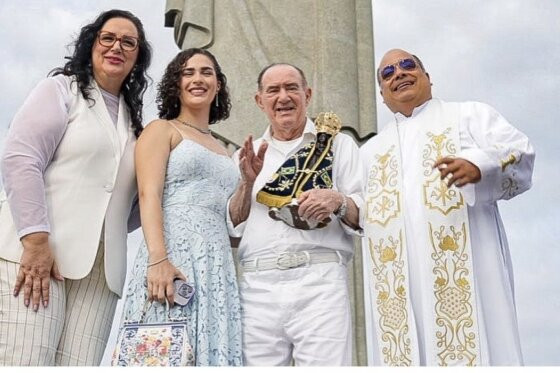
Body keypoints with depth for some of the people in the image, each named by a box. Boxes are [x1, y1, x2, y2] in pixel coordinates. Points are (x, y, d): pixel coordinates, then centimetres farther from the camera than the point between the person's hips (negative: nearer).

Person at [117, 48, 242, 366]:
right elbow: (149, 195, -8)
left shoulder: (221, 149, 25)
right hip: (173, 252, -6)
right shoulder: (162, 130, 9)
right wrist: (158, 259, -21)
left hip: (218, 263, 6)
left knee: (214, 349, 0)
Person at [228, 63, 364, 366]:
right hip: (257, 285, 3)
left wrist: (338, 201, -14)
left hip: (319, 281, -2)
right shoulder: (247, 156, 20)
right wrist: (248, 182, -2)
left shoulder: (338, 144, 12)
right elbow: (233, 226, 14)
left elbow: (366, 215, 6)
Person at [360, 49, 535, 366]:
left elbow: (519, 151, 1)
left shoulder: (470, 115, 18)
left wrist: (479, 166, -20)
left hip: (464, 261, -3)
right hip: (395, 276, 3)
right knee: (402, 353, -6)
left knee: (470, 349, -10)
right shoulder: (369, 151, 28)